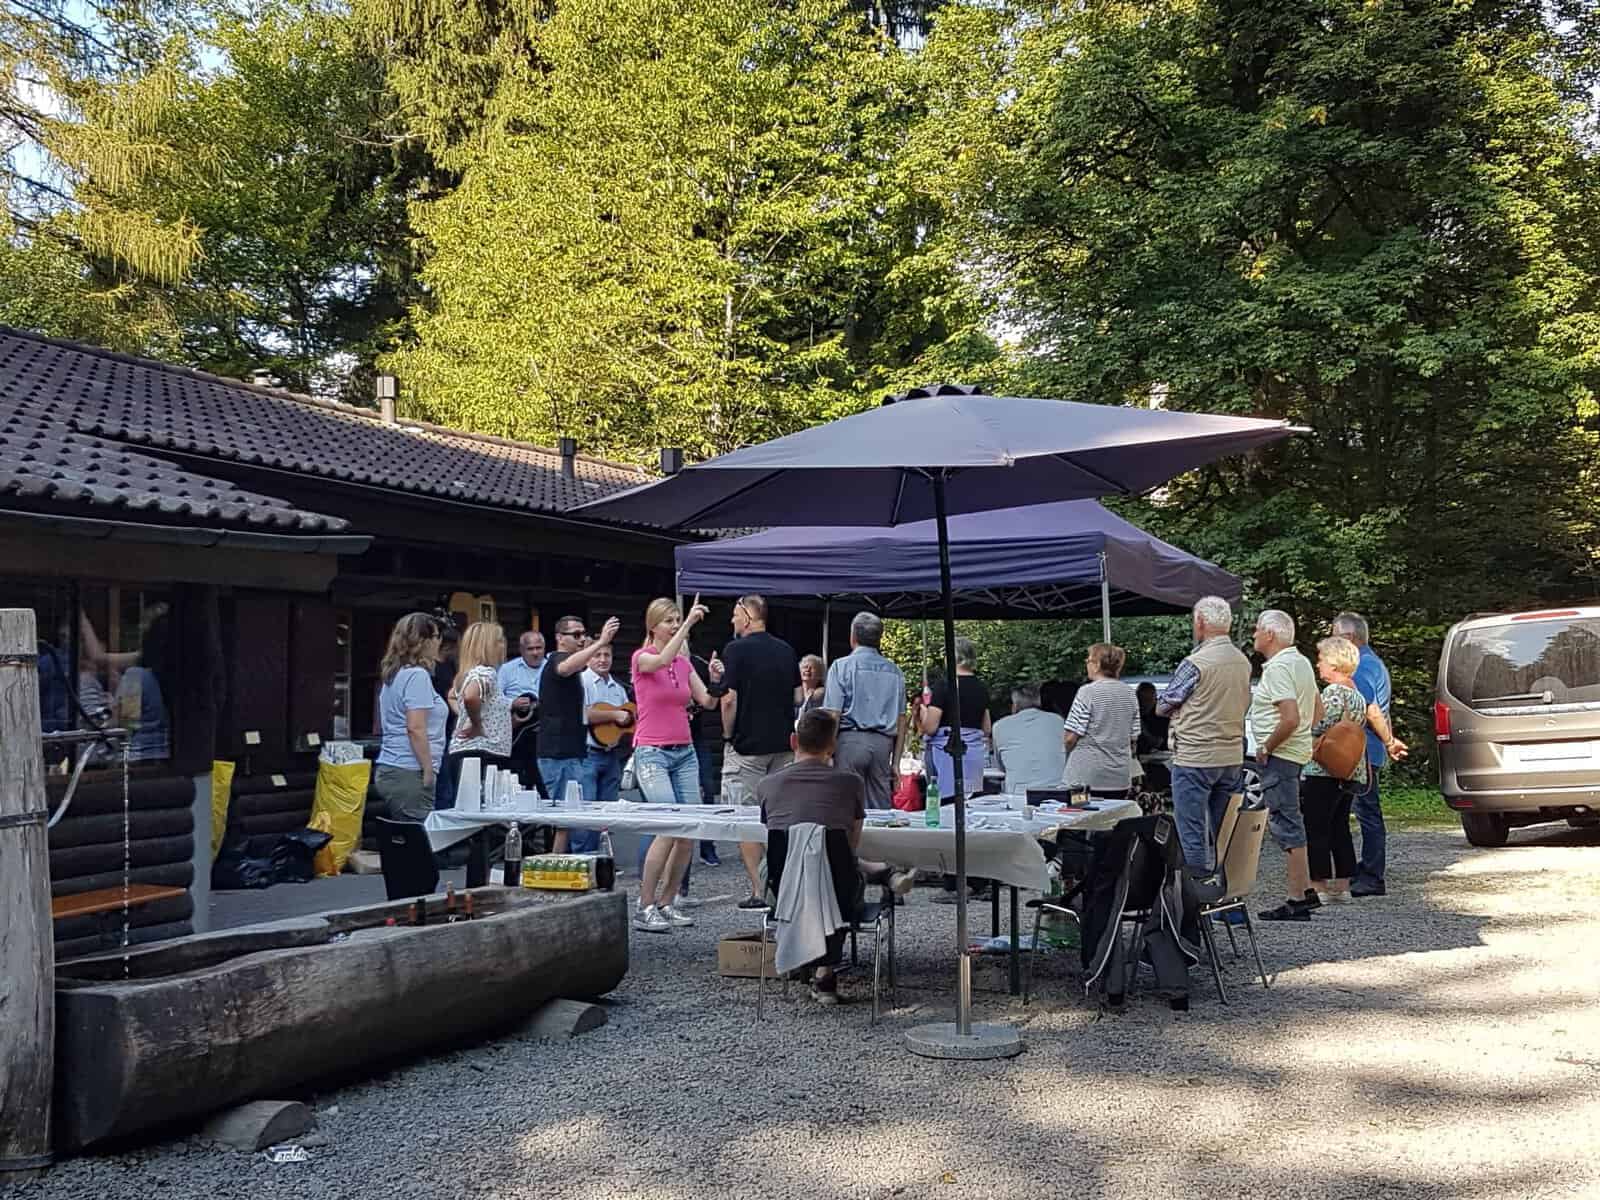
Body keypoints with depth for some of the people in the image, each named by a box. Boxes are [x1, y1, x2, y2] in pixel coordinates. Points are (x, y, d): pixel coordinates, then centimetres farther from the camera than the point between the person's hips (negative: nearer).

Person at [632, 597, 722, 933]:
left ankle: (666, 904, 14)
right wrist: (689, 624, -31)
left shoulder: (685, 662, 12)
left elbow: (707, 702, 9)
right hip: (652, 753, -6)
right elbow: (662, 660, -28)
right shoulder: (642, 657, -4)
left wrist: (715, 680, -9)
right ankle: (645, 909, -9)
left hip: (685, 753, 6)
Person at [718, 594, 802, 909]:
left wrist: (727, 734, -2)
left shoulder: (736, 650, -10)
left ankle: (757, 891, 0)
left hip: (747, 745, -5)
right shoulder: (786, 650, 8)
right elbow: (798, 697, 11)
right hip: (784, 744, 5)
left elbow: (729, 699, -14)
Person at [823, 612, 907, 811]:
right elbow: (901, 720, 13)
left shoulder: (842, 666, -1)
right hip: (883, 742, 4)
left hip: (850, 739, -4)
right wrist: (895, 762, 18)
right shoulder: (894, 671, 12)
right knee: (881, 808, 5)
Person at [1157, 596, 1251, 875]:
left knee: (1192, 832, 0)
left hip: (1195, 758, -7)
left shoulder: (1195, 663, -16)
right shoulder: (1244, 661, 5)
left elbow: (1162, 706, -7)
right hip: (1232, 757, 7)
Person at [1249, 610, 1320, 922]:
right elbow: (1317, 711, 22)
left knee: (1287, 825, -7)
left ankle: (1297, 901, -3)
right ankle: (1305, 888, 24)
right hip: (1298, 752, 11)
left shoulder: (1278, 668, -18)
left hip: (1279, 756, -11)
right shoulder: (1301, 662, 15)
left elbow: (1290, 719, -27)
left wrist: (1266, 748, -17)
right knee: (1290, 823, 18)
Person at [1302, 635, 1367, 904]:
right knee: (1339, 828, 13)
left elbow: (1316, 727, -17)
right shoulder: (1358, 694, 15)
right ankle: (1342, 884, 16)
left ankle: (1321, 885, -3)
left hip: (1323, 772, -10)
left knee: (1316, 829, -4)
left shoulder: (1333, 692, -14)